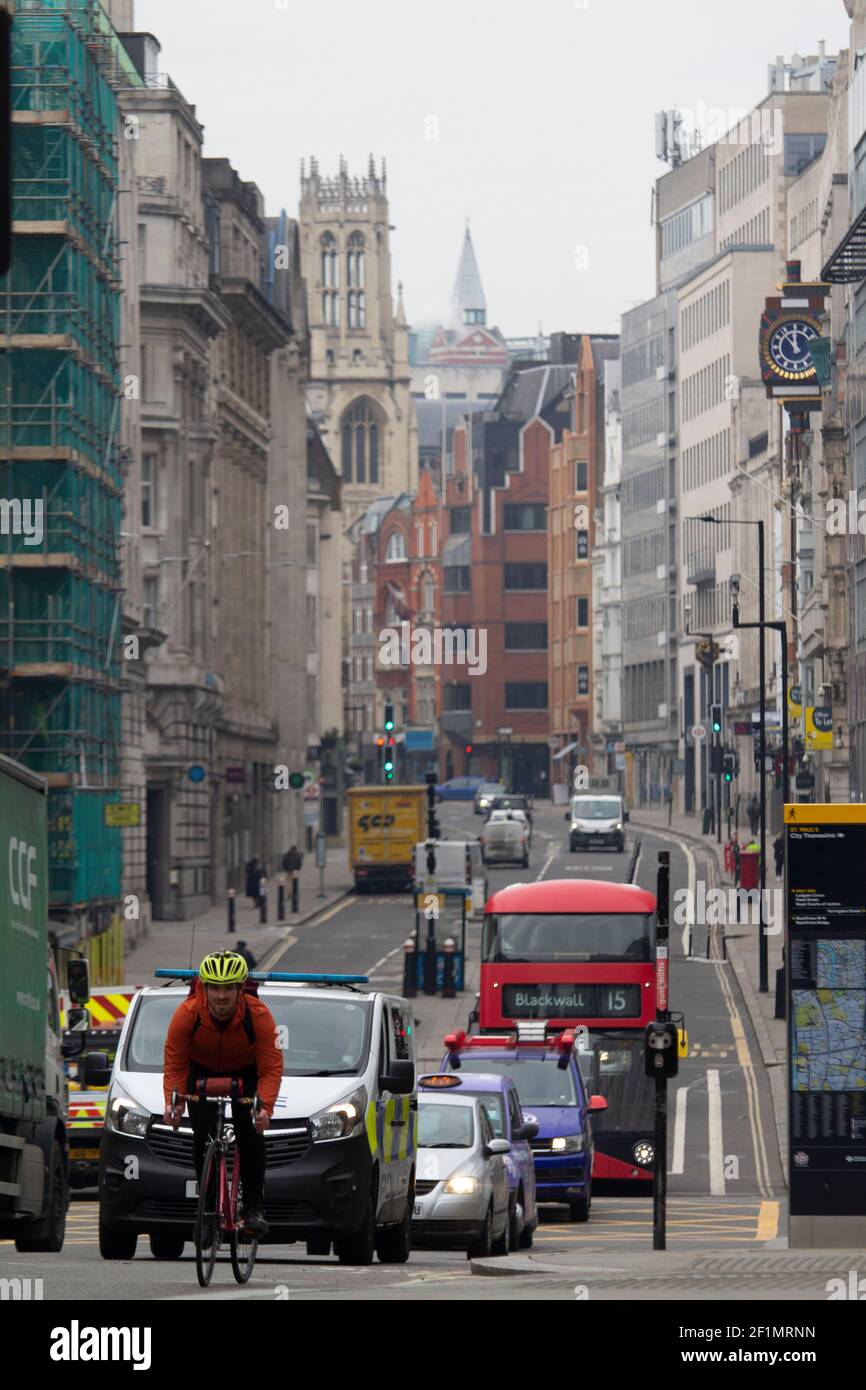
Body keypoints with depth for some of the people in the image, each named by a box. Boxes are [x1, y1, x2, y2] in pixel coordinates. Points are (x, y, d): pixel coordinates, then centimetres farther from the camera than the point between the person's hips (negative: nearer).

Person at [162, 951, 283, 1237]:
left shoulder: (258, 1016, -31)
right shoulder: (187, 1014, -30)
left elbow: (271, 1068, -32)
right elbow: (174, 1065, -24)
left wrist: (265, 1107, -47)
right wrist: (173, 1102, -40)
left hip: (245, 1071, -1)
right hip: (202, 1070, 1)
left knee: (250, 1133, -16)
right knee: (201, 1135, -15)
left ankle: (253, 1208, -9)